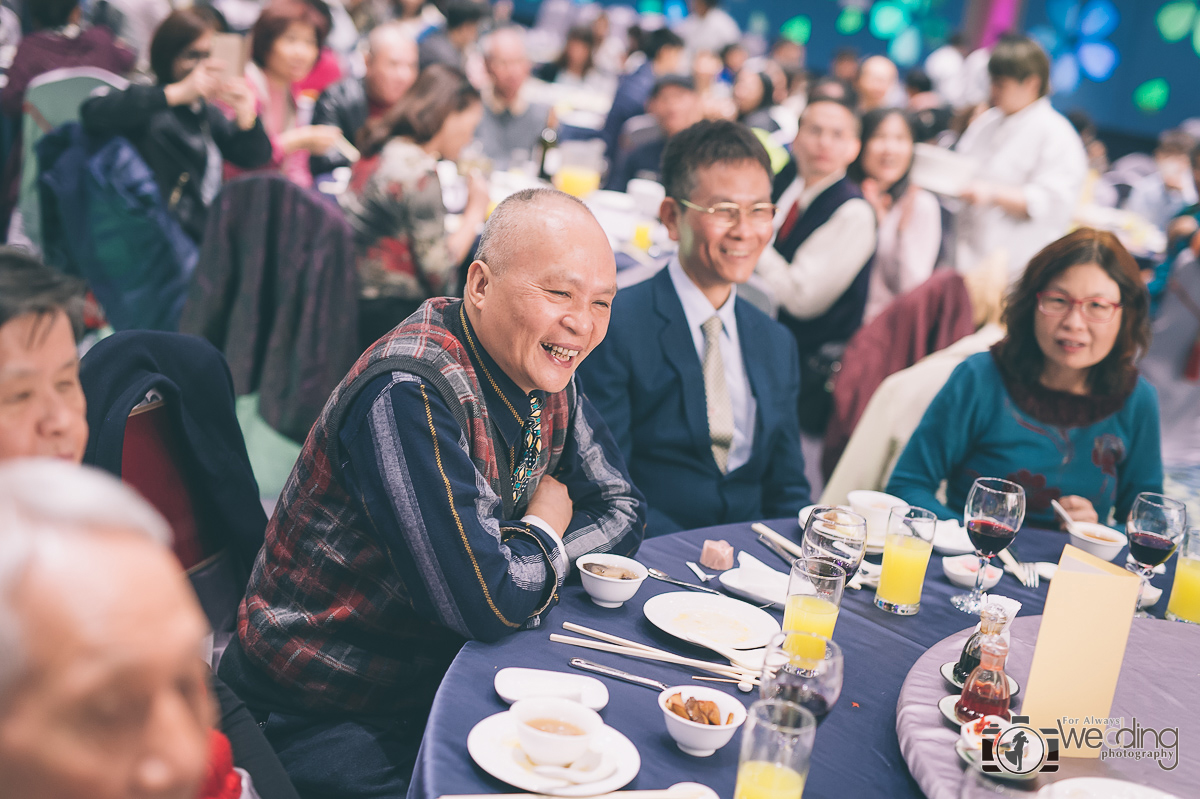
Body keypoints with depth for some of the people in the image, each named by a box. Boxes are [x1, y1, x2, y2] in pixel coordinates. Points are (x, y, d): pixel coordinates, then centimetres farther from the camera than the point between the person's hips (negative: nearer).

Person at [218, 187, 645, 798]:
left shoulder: (543, 370, -1)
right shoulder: (410, 393, -28)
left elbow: (621, 509, 6)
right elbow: (488, 602, -31)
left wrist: (526, 564, -13)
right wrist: (545, 527, -10)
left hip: (443, 673, 7)